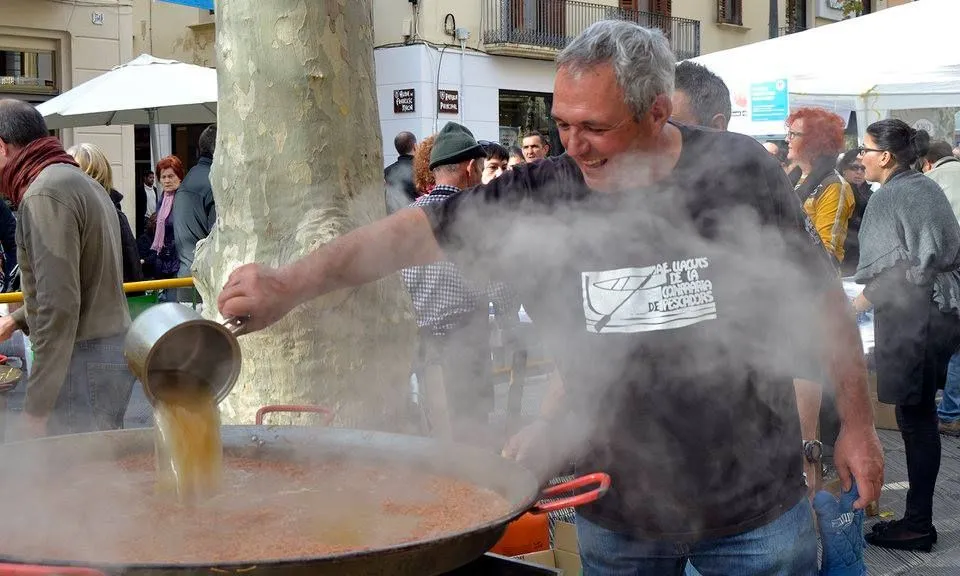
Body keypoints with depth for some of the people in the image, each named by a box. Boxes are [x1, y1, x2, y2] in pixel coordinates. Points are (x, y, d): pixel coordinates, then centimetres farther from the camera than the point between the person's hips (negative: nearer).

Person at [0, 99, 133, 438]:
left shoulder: (44, 194, -16)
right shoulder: (81, 181, 17)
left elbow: (60, 307, -21)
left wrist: (37, 405, -17)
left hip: (84, 365, -10)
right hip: (113, 350, 10)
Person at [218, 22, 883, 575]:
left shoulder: (740, 173, -10)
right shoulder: (543, 197, -10)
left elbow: (822, 296, 0)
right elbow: (416, 231, -11)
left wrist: (858, 423, 3)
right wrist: (292, 284, -22)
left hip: (755, 504, -1)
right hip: (617, 509, 1)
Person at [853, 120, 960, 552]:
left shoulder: (888, 197, -13)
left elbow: (889, 272, -17)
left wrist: (853, 306, -6)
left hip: (912, 319, -9)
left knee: (914, 419, -2)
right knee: (922, 415, 12)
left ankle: (918, 524, 5)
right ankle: (919, 516, 19)